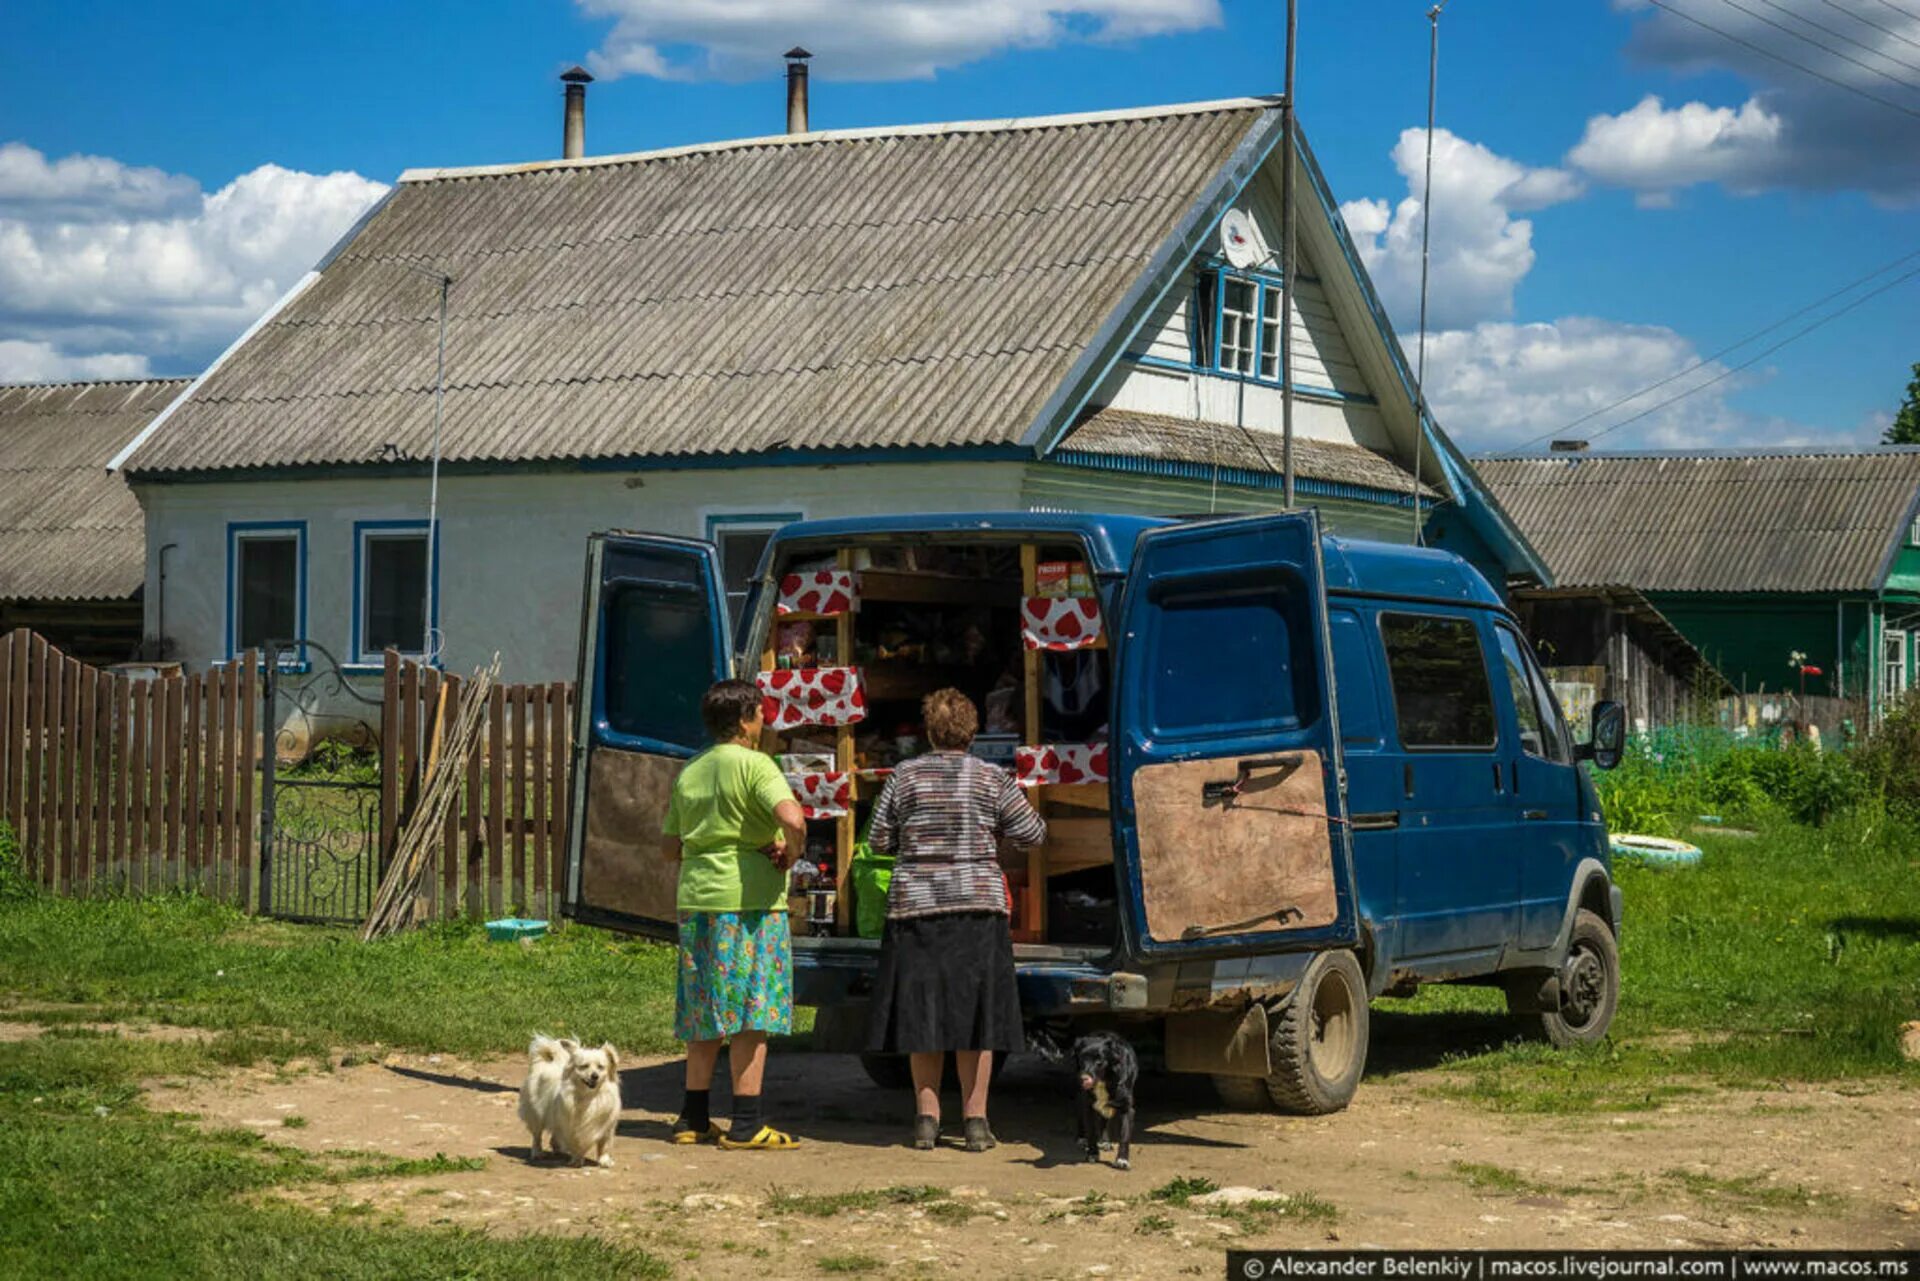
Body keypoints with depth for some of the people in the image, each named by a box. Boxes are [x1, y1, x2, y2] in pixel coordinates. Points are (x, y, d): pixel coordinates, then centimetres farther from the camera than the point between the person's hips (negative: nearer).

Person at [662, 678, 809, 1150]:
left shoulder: (689, 772, 14)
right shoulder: (754, 765, -8)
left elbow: (672, 847, 19)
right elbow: (792, 819, -24)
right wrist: (790, 855, -7)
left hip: (696, 899, 7)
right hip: (748, 899, -7)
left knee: (704, 1013, 13)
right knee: (751, 1013, -2)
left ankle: (694, 1117, 16)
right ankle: (746, 1124, -2)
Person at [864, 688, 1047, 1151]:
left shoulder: (905, 776, 1)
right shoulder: (993, 779, 0)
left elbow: (879, 840, 5)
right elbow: (1032, 834, 7)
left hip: (916, 907, 1)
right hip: (977, 906, -1)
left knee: (922, 1014, 8)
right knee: (974, 1015, 4)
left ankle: (926, 1118, 8)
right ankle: (975, 1121, 3)